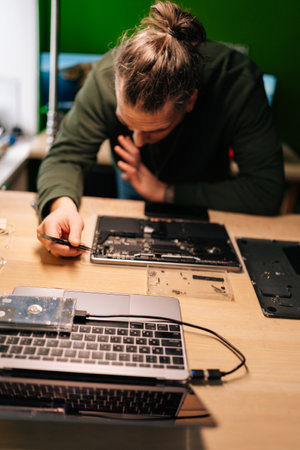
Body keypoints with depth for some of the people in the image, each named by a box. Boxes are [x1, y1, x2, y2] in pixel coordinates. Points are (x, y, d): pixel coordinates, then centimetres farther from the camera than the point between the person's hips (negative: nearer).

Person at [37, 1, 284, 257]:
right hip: (132, 187, 0)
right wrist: (62, 204, -51)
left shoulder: (238, 82, -37)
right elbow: (66, 157, -26)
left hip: (204, 195, 1)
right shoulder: (107, 75, -32)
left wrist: (164, 191, -33)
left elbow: (267, 190, -35)